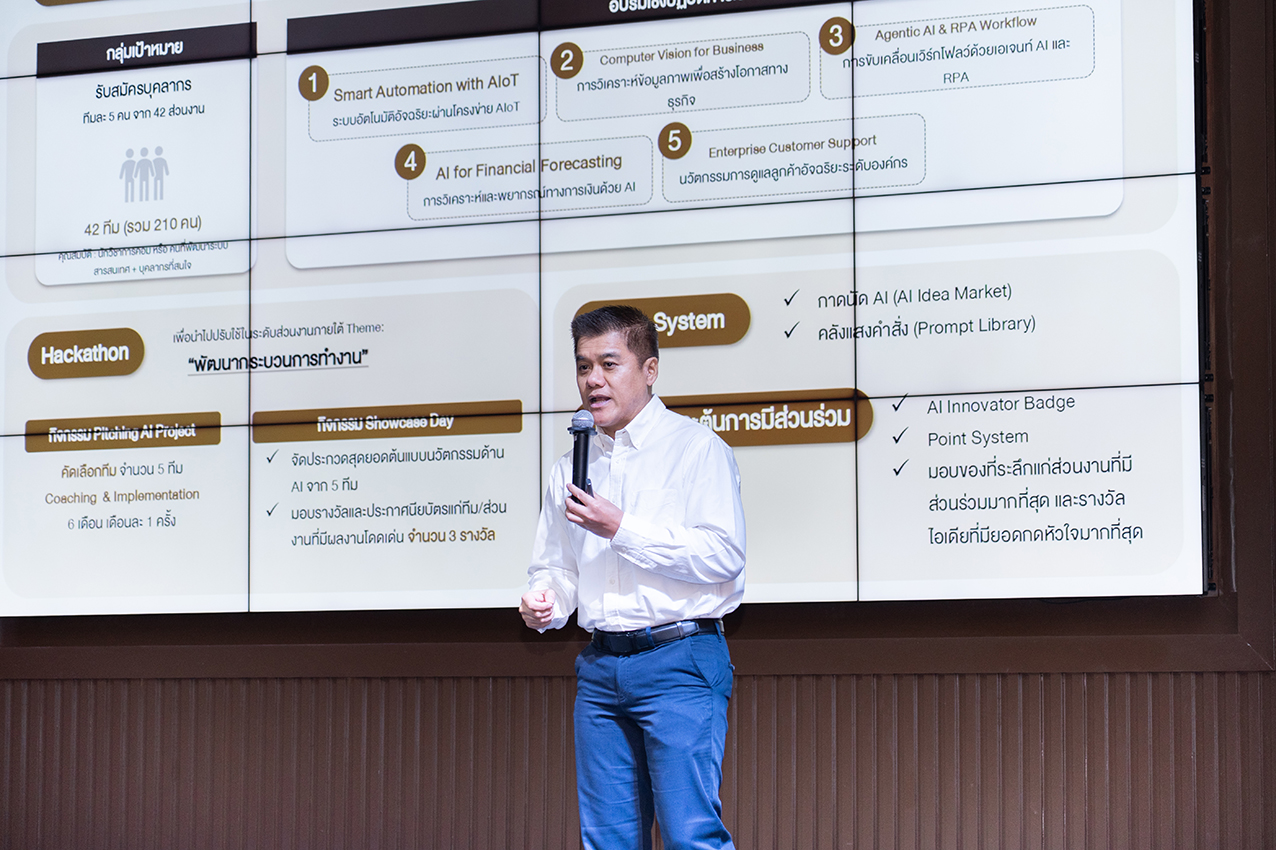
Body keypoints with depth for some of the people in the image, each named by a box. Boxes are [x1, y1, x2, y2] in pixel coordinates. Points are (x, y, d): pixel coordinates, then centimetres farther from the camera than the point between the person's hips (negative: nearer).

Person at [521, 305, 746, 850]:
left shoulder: (697, 447, -1)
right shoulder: (570, 469, 18)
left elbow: (723, 555, -12)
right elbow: (553, 565, 25)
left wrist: (622, 529, -14)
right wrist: (543, 600, 2)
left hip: (678, 660, -6)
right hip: (600, 668, 6)